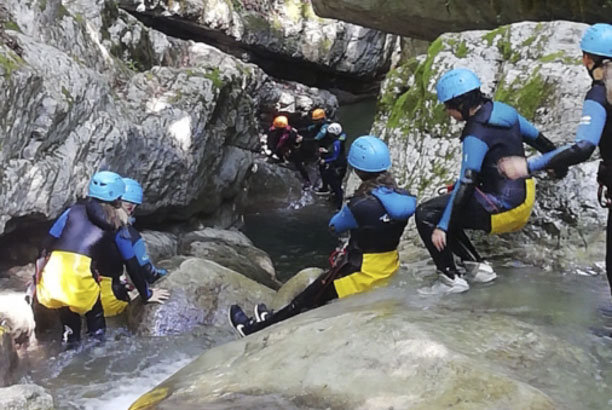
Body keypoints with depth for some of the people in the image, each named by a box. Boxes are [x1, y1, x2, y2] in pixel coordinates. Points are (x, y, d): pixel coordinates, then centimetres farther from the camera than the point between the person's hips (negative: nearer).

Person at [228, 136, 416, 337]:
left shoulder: (361, 205, -26)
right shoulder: (402, 197, -8)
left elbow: (335, 225, -6)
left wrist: (344, 212, 13)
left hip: (363, 273, -7)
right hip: (389, 268, 7)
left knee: (308, 299, 10)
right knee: (320, 285, 25)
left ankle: (254, 330, 27)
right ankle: (278, 319, 41)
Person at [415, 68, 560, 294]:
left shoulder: (476, 135, -21)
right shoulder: (505, 111, 4)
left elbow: (465, 184, -24)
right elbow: (538, 139, 16)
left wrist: (442, 227, -20)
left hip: (503, 208, -9)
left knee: (426, 215, -8)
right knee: (442, 209, 17)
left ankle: (451, 279, -2)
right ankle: (478, 265, 15)